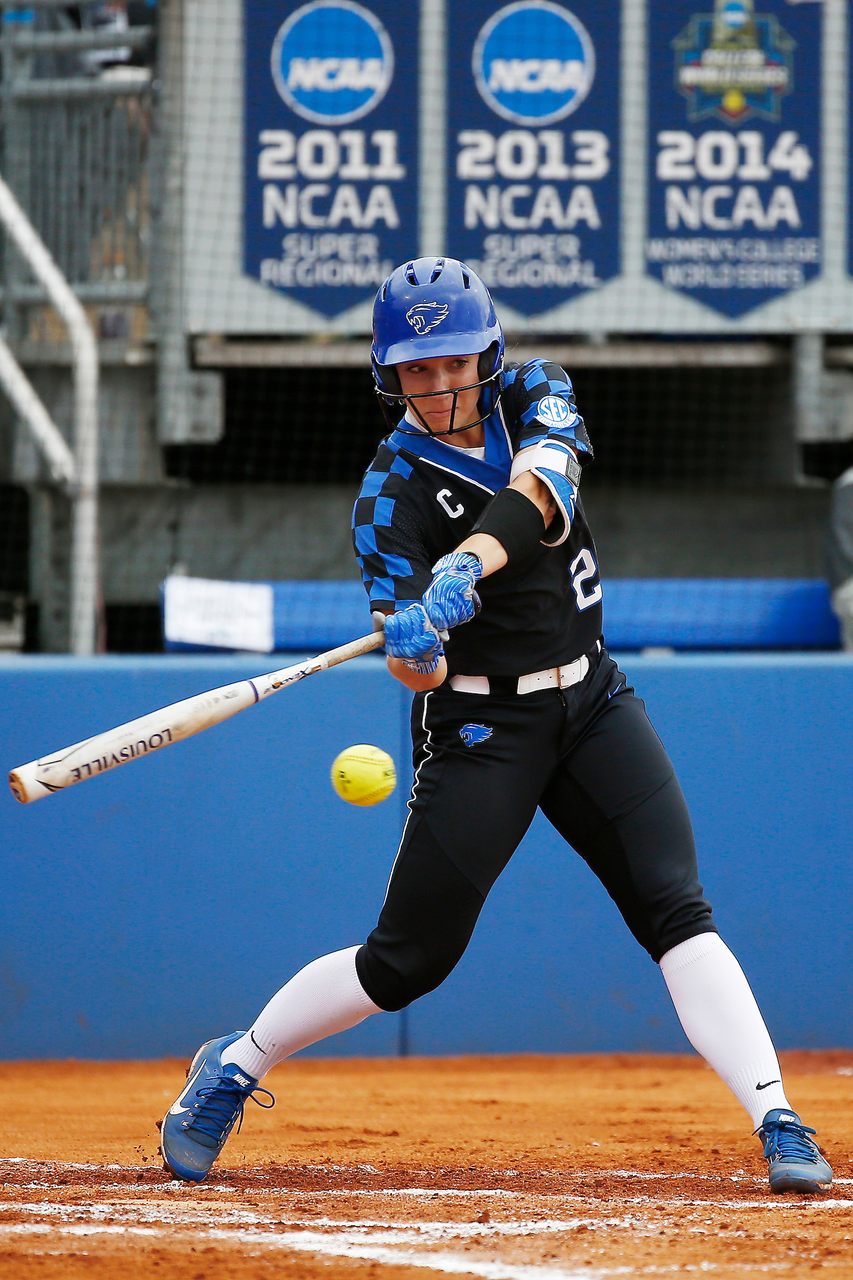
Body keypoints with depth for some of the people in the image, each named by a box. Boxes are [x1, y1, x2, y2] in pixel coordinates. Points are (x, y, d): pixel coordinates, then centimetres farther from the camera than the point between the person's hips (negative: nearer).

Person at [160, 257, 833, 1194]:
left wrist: (466, 570, -41)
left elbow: (538, 492, -24)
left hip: (592, 703, 3)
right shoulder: (392, 492, -12)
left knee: (676, 909, -12)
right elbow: (420, 670, -22)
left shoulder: (533, 397, 0)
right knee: (410, 958, -2)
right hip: (479, 725, -3)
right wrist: (413, 645, -46)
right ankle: (234, 1065, 19)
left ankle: (777, 1122, -19)